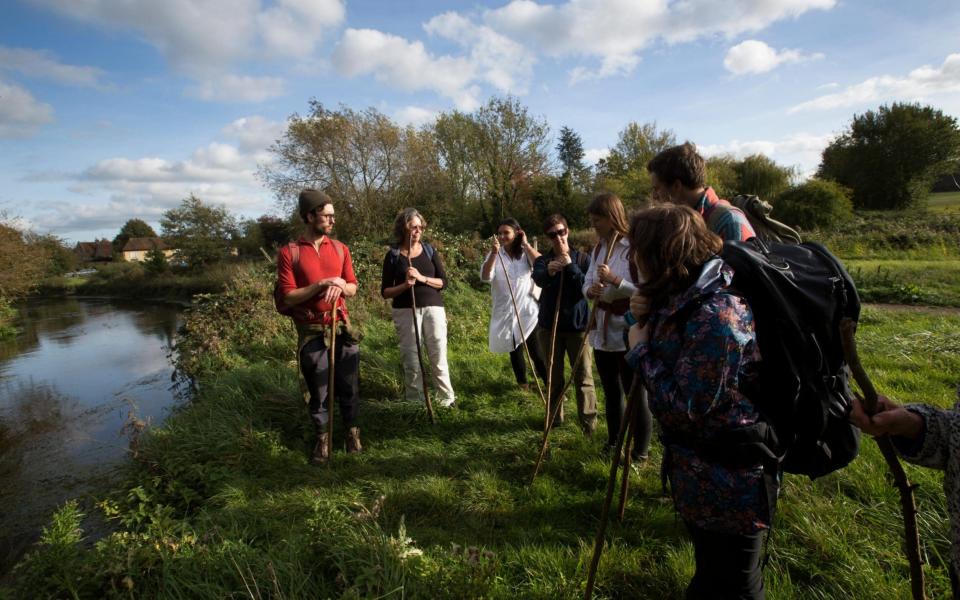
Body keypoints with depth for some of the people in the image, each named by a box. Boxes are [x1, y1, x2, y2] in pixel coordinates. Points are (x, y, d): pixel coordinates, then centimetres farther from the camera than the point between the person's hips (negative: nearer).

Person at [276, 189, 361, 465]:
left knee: (349, 385, 9)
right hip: (311, 333, -3)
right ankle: (322, 438, 25)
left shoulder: (340, 248, 6)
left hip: (341, 327, 3)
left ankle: (353, 432, 27)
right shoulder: (289, 253, -6)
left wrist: (341, 286, -14)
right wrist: (322, 284, -19)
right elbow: (288, 297, -10)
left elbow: (353, 288, 8)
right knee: (318, 390, 8)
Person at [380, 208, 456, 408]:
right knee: (411, 358, 3)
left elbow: (443, 282, 2)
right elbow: (385, 292, 1)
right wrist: (405, 284, -16)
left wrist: (422, 278, -14)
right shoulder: (393, 255, 1)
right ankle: (415, 402, 16)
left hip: (433, 308, 1)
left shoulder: (429, 250, 6)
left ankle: (447, 397, 16)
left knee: (438, 356, 3)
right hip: (405, 311, -1)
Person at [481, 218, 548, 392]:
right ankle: (522, 382, 31)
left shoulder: (526, 252, 2)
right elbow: (485, 277, -13)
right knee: (515, 349, 14)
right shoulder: (494, 254, 3)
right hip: (506, 311, 2)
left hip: (528, 310, -2)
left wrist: (526, 244, -13)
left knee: (536, 350, -7)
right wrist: (494, 252, -21)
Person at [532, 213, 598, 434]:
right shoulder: (543, 260, 2)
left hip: (578, 325, -2)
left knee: (584, 377, 2)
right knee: (554, 376, 13)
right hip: (549, 326, 2)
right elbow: (538, 278, -21)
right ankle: (554, 416, 28)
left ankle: (589, 421, 11)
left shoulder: (582, 258, 0)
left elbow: (588, 288, -13)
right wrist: (549, 271, -43)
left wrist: (570, 265, -22)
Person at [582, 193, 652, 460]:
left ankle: (640, 452, 24)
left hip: (628, 334, -7)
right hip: (602, 333, 7)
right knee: (611, 393, 22)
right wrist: (590, 290, -11)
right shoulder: (598, 249, 9)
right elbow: (587, 284, 11)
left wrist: (615, 280, -27)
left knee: (636, 395, 7)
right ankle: (613, 444, 39)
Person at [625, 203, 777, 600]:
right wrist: (648, 318, -5)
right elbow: (671, 351, 12)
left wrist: (641, 349, -19)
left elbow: (683, 409, -29)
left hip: (729, 481, -9)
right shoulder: (689, 296, -1)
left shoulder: (715, 317, -31)